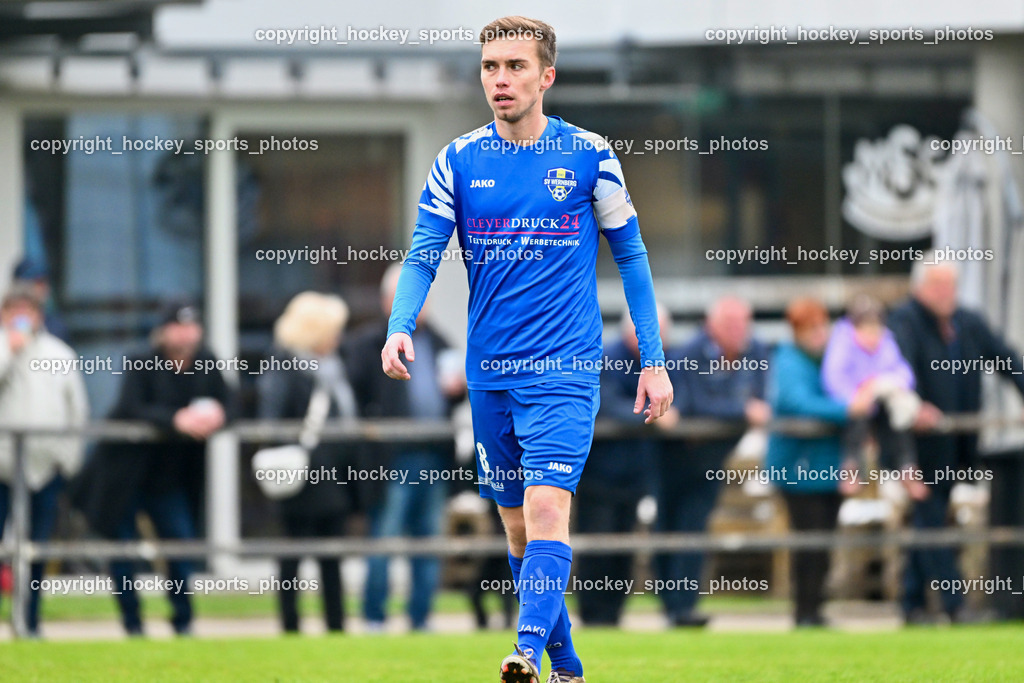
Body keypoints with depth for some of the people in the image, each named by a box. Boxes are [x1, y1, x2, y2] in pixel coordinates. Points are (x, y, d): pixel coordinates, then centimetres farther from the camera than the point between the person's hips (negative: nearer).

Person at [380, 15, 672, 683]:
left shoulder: (589, 155, 0)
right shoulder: (459, 161, 4)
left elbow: (630, 257, 7)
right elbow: (422, 258, 1)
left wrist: (653, 361, 5)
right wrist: (401, 327, -19)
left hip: (566, 368, -4)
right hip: (489, 372, 4)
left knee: (546, 506, -20)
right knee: (516, 524, 9)